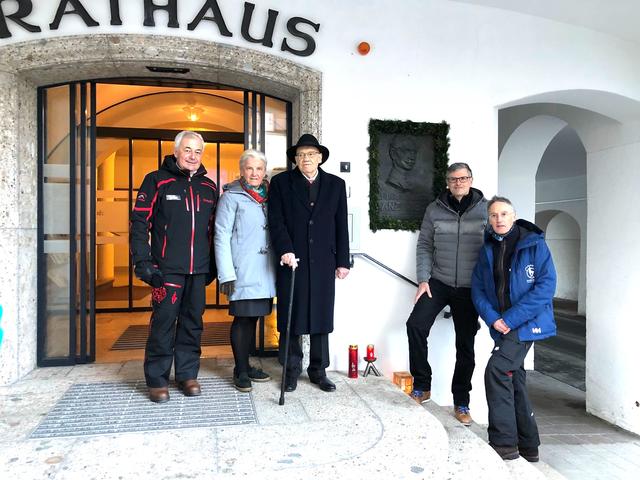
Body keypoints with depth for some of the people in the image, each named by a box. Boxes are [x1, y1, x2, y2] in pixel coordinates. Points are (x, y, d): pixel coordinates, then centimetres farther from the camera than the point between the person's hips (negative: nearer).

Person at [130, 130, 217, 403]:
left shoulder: (209, 187, 13)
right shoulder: (157, 181, 1)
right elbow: (139, 222, -3)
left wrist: (213, 265, 14)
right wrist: (143, 262, -10)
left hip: (198, 270, 4)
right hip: (167, 268, -4)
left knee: (193, 322, 10)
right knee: (163, 322, -1)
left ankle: (187, 374, 23)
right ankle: (157, 380, 13)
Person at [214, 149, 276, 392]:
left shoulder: (269, 196, 14)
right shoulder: (231, 197, -3)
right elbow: (221, 237, -7)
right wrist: (226, 275, -13)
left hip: (265, 271, 5)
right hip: (243, 272, -5)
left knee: (252, 317, 14)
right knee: (243, 319, 1)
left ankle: (246, 366, 27)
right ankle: (240, 371, 15)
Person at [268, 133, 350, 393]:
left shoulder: (336, 184, 10)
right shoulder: (281, 182, 5)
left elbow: (341, 226, 8)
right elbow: (276, 221, -3)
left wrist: (342, 261, 5)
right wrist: (285, 250, -17)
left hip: (323, 264, 2)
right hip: (291, 260, -1)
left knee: (321, 316, 7)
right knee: (290, 316, 5)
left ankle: (318, 370, 21)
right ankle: (292, 369, 20)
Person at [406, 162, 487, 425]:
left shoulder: (485, 209, 0)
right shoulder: (435, 209, 3)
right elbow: (424, 246, 4)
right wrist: (423, 280, -4)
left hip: (470, 288, 0)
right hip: (438, 283, 1)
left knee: (465, 345, 6)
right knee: (416, 325, -17)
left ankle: (461, 403, 22)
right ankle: (422, 386, 3)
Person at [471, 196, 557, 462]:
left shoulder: (534, 244, -8)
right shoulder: (487, 250, 8)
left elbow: (546, 286, -16)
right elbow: (478, 289, 6)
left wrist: (511, 318, -19)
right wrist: (492, 318, -11)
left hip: (528, 323, -6)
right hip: (502, 327, 6)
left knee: (496, 370, -20)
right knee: (514, 381, 12)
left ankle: (504, 444, -8)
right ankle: (528, 446, 27)